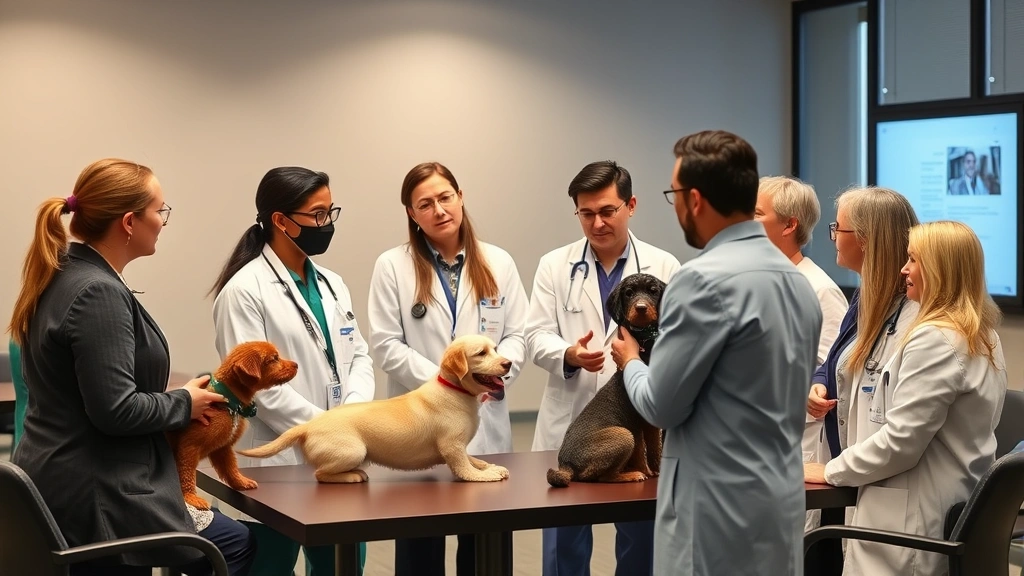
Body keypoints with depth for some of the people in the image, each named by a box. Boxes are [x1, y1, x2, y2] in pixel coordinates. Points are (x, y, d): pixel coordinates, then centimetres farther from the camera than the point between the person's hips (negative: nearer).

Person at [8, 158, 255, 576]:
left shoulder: (62, 277, 10)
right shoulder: (99, 294, -20)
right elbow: (116, 410, -24)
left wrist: (173, 401, 13)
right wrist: (184, 404, -7)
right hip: (94, 498, -10)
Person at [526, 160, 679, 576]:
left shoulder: (663, 267, 3)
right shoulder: (554, 266, 6)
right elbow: (537, 336, 1)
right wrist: (569, 354, -21)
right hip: (571, 426, 1)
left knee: (641, 541, 10)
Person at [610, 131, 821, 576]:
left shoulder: (705, 279, -18)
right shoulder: (797, 280, 8)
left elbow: (661, 406, -14)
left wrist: (630, 362, 7)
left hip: (721, 507, -8)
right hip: (781, 499, 8)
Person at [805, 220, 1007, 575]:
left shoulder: (935, 339, -18)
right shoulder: (982, 335, 11)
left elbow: (900, 439, -20)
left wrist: (832, 472, -8)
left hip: (916, 517, -10)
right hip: (957, 508, 10)